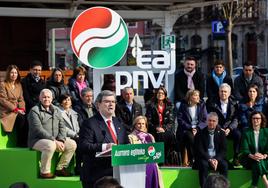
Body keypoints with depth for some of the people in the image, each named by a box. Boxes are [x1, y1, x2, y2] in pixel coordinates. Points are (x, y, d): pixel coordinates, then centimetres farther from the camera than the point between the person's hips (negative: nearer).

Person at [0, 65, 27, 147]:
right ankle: (21, 144, -22)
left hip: (17, 111, 5)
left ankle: (25, 143, -20)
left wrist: (22, 109, -6)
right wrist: (16, 109, -16)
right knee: (21, 119, -31)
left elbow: (21, 99, 14)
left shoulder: (19, 85, 16)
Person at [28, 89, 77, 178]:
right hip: (37, 140, -7)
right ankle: (44, 172, -21)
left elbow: (62, 126, 7)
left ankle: (60, 168, 2)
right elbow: (39, 130, -17)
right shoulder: (34, 111, -7)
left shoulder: (56, 110, 14)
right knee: (50, 145, -37)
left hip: (55, 140, 7)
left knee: (72, 144, -7)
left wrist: (61, 140, -12)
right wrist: (54, 140, -23)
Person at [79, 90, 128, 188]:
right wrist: (104, 147, -29)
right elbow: (83, 146, -16)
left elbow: (125, 144, 19)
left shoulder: (118, 123, 18)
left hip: (118, 172, 6)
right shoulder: (89, 123, -5)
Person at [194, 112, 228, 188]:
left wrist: (216, 159, -18)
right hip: (204, 158, -2)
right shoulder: (200, 133, 1)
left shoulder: (221, 133, 7)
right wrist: (209, 159, -21)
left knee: (224, 165, -28)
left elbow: (223, 150, 1)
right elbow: (200, 150, -6)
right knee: (204, 165, -34)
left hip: (217, 158, 2)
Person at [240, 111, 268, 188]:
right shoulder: (246, 132, 5)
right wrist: (252, 156, -25)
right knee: (257, 161, -34)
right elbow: (245, 149, -5)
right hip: (249, 159, 0)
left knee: (258, 161, -34)